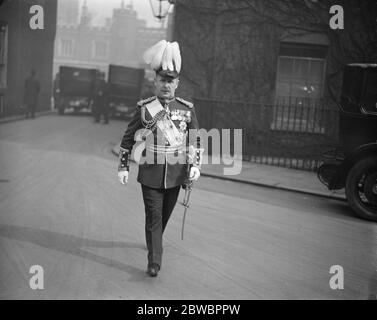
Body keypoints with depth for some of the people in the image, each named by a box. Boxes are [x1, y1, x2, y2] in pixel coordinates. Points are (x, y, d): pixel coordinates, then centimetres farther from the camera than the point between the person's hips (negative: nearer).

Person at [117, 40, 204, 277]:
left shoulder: (187, 109, 0)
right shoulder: (144, 109, -4)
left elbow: (196, 140, 8)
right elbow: (128, 139, 4)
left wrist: (195, 166, -4)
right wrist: (123, 167, 2)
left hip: (176, 173, 2)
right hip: (151, 172, -2)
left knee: (166, 213, 18)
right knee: (153, 216, -5)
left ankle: (155, 239, 46)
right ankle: (154, 261, 0)